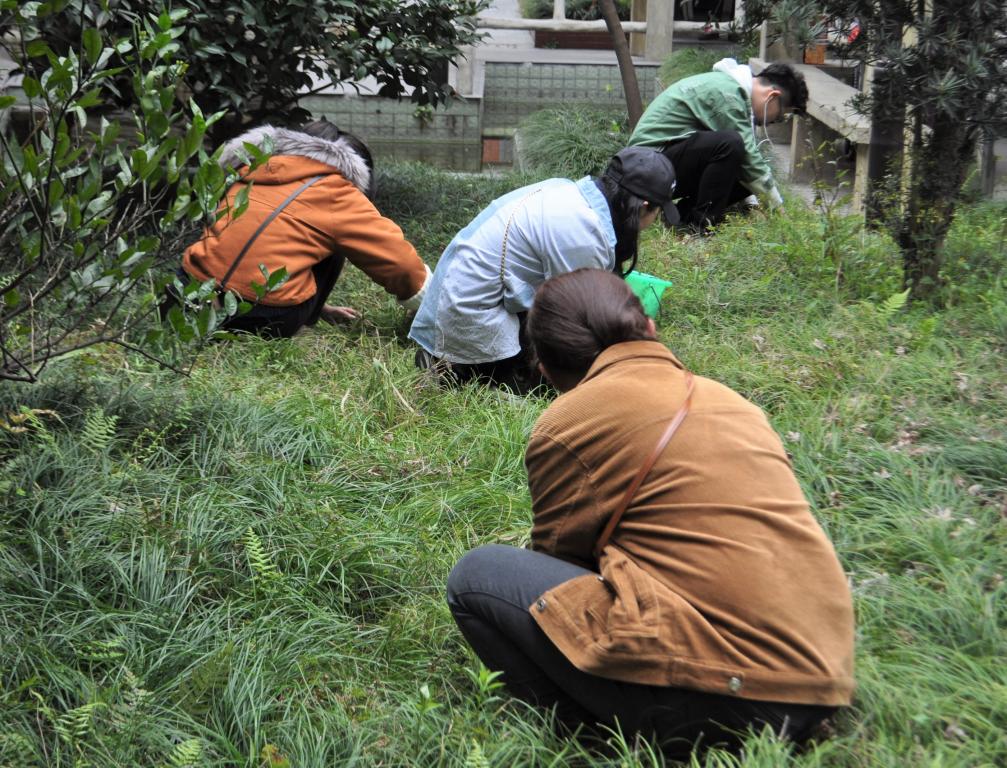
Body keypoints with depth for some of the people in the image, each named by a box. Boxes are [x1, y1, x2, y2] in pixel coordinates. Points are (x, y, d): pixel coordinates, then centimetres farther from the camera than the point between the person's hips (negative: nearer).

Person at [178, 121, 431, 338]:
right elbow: (397, 258, 10)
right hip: (266, 319, -6)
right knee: (332, 248, 19)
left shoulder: (253, 169, 21)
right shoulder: (337, 193, 5)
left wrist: (315, 306, 39)